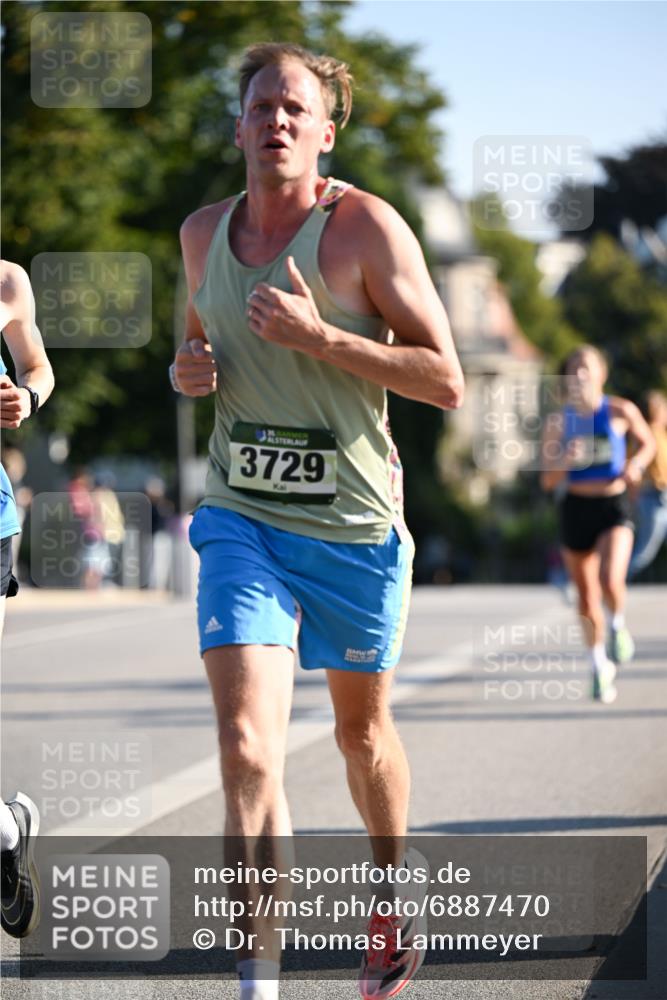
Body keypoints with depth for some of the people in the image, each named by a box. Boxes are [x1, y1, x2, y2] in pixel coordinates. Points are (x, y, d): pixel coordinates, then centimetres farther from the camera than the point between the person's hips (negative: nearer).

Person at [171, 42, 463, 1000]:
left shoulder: (367, 227, -10)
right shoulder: (203, 233, 5)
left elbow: (445, 382, -13)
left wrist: (319, 337, -23)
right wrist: (188, 369, 0)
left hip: (354, 525, -2)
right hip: (242, 521, 2)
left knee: (361, 729, 17)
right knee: (247, 749, -15)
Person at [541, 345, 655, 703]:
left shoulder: (621, 412, -4)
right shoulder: (559, 422, -1)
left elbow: (648, 443, 15)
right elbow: (548, 480, 0)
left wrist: (637, 463, -6)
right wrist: (565, 462, -20)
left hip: (613, 506, -2)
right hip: (576, 509, 2)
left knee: (610, 580, -26)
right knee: (586, 598, 8)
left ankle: (618, 625, 8)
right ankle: (600, 665, 28)